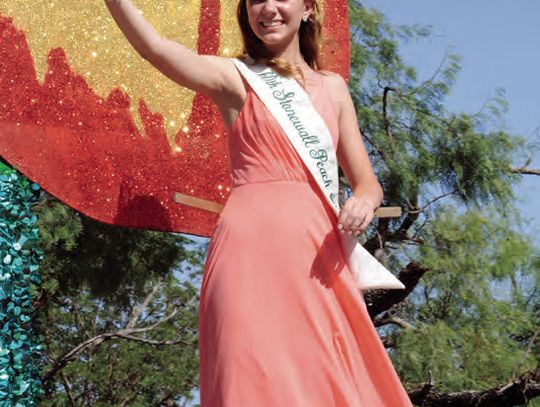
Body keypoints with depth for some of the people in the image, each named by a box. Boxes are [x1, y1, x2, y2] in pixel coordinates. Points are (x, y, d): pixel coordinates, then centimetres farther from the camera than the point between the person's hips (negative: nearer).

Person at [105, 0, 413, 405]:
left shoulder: (333, 87, 19)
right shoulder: (236, 79, 9)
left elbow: (368, 183, 17)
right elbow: (156, 48, -9)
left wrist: (362, 203, -6)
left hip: (317, 255, 3)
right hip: (252, 248, -3)